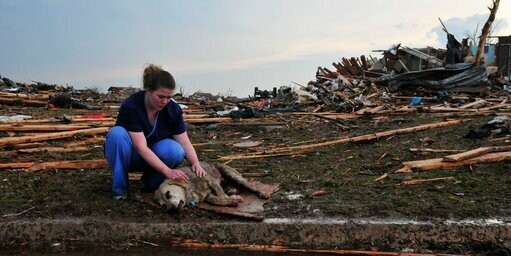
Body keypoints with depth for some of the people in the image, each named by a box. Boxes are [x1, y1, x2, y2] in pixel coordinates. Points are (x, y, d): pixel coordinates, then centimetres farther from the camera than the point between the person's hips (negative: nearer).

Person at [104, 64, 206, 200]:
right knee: (117, 133, -35)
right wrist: (167, 171, -43)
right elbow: (141, 148, -34)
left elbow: (184, 142, -14)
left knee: (175, 150, -30)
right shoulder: (131, 106, -27)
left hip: (154, 156, 3)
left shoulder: (173, 109, -15)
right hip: (127, 154, -2)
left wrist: (195, 163, -33)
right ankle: (119, 188, -19)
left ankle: (150, 181, -2)